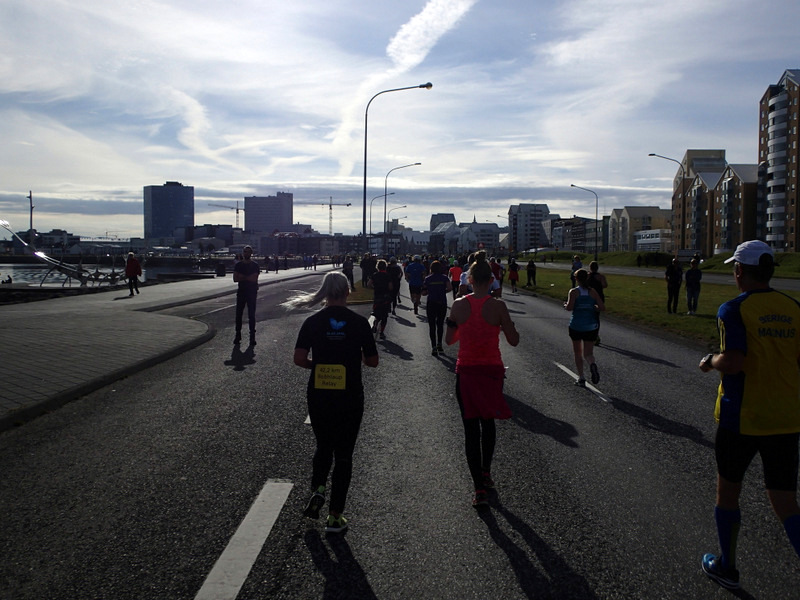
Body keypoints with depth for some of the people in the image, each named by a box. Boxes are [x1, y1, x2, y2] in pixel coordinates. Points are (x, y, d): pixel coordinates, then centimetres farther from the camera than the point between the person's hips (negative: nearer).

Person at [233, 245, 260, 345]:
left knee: (251, 315, -2)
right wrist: (248, 278, -9)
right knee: (238, 314, 5)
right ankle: (238, 335, 14)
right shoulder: (238, 265, 7)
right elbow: (235, 279, -3)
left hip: (252, 292, -3)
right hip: (241, 292, 3)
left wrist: (242, 277, -10)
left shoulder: (254, 265, -1)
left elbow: (254, 279, -14)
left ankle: (252, 336, 2)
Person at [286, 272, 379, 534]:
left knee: (323, 446, 23)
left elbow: (299, 359, -8)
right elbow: (372, 361, -1)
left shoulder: (312, 322, -2)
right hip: (350, 397, -1)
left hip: (318, 396, 1)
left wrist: (318, 364, 10)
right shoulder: (359, 322, -5)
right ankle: (335, 517, 11)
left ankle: (317, 490, 1)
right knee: (343, 453, 9)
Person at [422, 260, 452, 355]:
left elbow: (423, 293, 1)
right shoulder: (444, 278, 0)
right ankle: (439, 344, 11)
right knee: (440, 324, 16)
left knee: (432, 325, 3)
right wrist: (443, 291, 5)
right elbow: (450, 288, -14)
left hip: (431, 304, 0)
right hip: (442, 304, 0)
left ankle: (434, 347, -4)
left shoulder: (428, 279, 2)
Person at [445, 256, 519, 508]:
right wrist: (509, 324, 13)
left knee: (471, 428, 4)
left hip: (466, 371, 0)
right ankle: (486, 472, 35)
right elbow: (514, 341, -6)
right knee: (488, 421, 23)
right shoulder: (498, 306, -11)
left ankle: (480, 489, 2)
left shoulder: (459, 305, -6)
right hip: (492, 370, 0)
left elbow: (449, 340, 4)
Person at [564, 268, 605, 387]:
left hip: (576, 327, -2)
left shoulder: (574, 292, -7)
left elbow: (569, 307, -19)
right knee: (588, 353, 8)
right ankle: (592, 364, -26)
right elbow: (602, 307, -3)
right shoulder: (592, 291, 1)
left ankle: (581, 378, 13)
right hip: (591, 327, 2)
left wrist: (565, 306, 2)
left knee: (578, 353, 15)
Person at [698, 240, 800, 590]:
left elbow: (732, 362, -24)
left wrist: (710, 362, -4)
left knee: (727, 491, 16)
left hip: (741, 418, -5)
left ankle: (726, 567, 30)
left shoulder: (734, 310, -14)